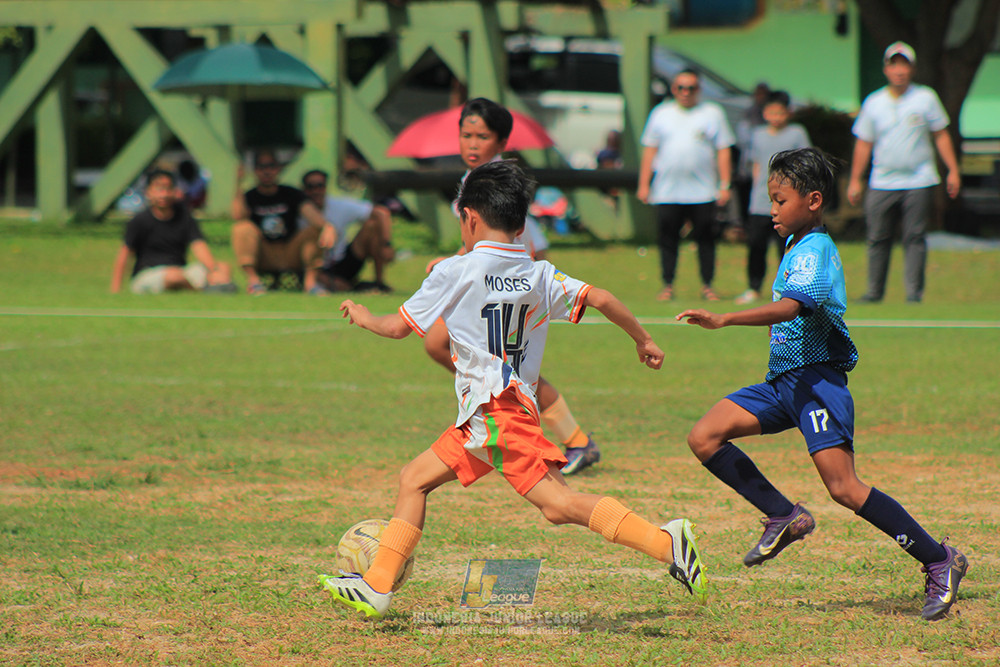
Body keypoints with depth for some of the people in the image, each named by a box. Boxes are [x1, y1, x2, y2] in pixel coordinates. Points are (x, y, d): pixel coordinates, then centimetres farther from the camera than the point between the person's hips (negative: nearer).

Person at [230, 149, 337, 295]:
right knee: (243, 227, -24)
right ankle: (253, 279, -29)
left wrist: (326, 226, -38)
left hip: (291, 255, 1)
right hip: (263, 258, -1)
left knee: (315, 229, -19)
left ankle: (310, 281, -21)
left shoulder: (291, 194, 5)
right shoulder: (248, 197, 4)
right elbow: (237, 217, -19)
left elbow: (309, 211, -16)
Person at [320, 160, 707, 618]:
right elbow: (601, 299, 2)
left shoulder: (454, 272, -4)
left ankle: (665, 542, -28)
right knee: (414, 478, 14)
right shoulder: (540, 275, 10)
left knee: (558, 503, -16)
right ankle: (377, 586, 13)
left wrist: (364, 317, 26)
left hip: (495, 409, -8)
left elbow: (399, 326, 5)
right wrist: (642, 340, 16)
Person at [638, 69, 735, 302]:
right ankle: (667, 286, 8)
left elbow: (723, 151, 6)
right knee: (668, 239, 1)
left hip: (703, 192, -1)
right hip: (666, 192, 1)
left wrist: (725, 185, -2)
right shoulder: (660, 113, 12)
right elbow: (649, 150, 13)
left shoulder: (713, 114, 8)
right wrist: (644, 184, 7)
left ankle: (707, 286, 7)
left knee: (706, 238, -1)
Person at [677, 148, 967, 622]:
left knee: (844, 488, -16)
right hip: (782, 380, 9)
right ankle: (784, 517, 4)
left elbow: (790, 307, -34)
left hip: (816, 378, -9)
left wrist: (723, 320, -44)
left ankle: (939, 561, -6)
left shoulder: (815, 252, -16)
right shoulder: (797, 245, 15)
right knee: (704, 438, -4)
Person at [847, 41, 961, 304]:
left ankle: (914, 292, -2)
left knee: (915, 238, -5)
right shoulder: (873, 102, 7)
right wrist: (855, 180, 7)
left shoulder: (926, 97, 4)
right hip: (881, 183, 2)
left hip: (918, 183, -2)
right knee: (878, 238, 2)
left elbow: (941, 135, 8)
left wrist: (953, 171, 2)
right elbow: (863, 144, 11)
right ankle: (874, 291, 12)